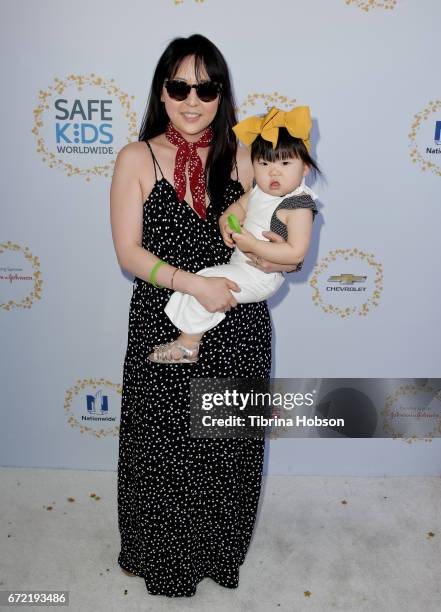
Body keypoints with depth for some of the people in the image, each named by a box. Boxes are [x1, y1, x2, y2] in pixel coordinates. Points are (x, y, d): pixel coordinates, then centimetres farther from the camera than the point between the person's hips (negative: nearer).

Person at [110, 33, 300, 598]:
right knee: (162, 450, 13)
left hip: (238, 331, 2)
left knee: (229, 449, 16)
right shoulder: (137, 159, -4)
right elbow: (128, 252, -9)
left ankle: (218, 549, 44)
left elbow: (273, 232, 9)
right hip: (162, 329, -2)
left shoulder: (241, 158, 1)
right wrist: (193, 283, -21)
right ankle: (159, 556, 41)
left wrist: (277, 255, -14)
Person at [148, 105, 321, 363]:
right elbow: (238, 207, 18)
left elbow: (296, 253, -27)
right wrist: (226, 224, -6)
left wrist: (253, 244, -28)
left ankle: (188, 344, -4)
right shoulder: (259, 191, 3)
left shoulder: (299, 207, -21)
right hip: (240, 263, 10)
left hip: (261, 276, -10)